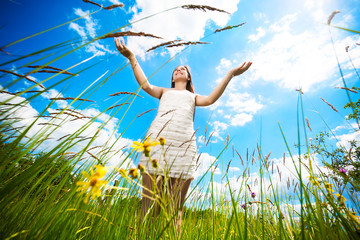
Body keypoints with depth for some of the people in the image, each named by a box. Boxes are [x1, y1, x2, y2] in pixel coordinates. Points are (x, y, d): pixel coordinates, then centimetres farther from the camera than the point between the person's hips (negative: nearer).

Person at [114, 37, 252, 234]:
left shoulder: (193, 97, 33)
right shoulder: (164, 91, 33)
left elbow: (210, 99, 13)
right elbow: (146, 85, 15)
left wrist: (230, 75, 8)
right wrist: (132, 58, 11)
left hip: (184, 144, 1)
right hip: (158, 139, 0)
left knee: (175, 208, -1)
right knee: (149, 204, -6)